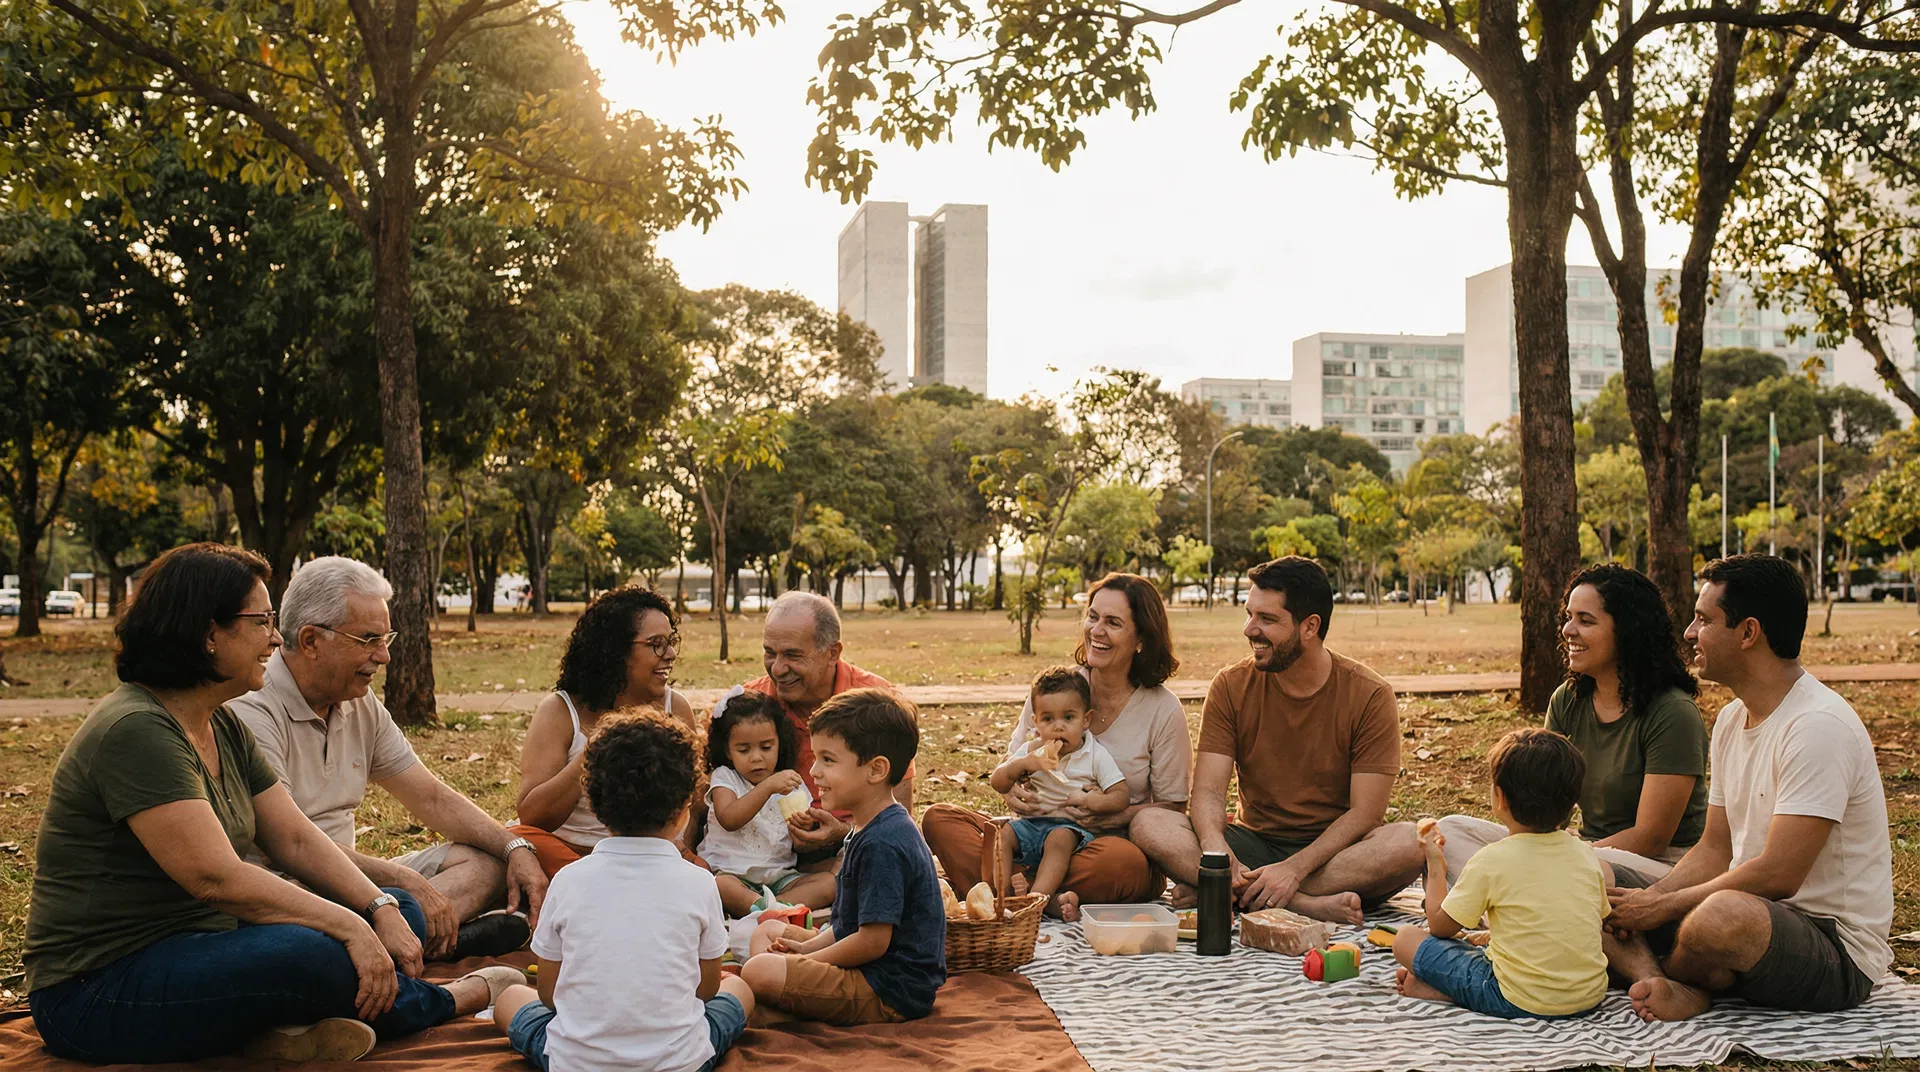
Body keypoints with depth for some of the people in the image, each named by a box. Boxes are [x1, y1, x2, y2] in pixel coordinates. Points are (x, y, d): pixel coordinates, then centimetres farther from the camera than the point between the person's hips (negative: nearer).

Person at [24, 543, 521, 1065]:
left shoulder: (223, 727, 10)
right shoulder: (135, 732, -21)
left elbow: (296, 838, 6)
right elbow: (216, 878, -27)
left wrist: (381, 909, -8)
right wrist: (350, 928, -26)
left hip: (197, 942, 10)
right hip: (98, 993, -10)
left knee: (399, 914, 2)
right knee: (311, 955, -33)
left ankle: (285, 1026, -22)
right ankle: (452, 999, -4)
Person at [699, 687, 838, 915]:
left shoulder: (792, 783, 13)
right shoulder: (724, 777, 5)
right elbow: (728, 820, -17)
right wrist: (768, 787, -26)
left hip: (780, 876, 4)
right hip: (733, 874, -4)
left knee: (829, 882, -20)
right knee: (718, 886, -36)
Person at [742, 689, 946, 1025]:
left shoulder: (881, 844, -23)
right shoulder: (877, 829, 11)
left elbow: (873, 940, -24)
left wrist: (808, 959, -11)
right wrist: (807, 947, 5)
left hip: (892, 993, -11)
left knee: (760, 972, -27)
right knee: (768, 931, 22)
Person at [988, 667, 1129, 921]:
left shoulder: (1096, 755, 1)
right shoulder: (1031, 750, 10)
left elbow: (1120, 797, -5)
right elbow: (998, 783, 6)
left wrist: (1088, 799, -20)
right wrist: (1023, 764, -11)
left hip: (1070, 826, -4)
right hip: (1031, 822, 4)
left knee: (1060, 839, -36)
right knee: (1001, 834, -23)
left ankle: (1038, 897, -46)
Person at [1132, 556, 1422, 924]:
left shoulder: (1370, 695, -8)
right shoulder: (1232, 686, -1)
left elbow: (1365, 812, -13)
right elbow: (1208, 791, -8)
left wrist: (1294, 868, -27)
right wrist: (1217, 851, -31)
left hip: (1333, 850, -1)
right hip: (1256, 843, 2)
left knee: (1410, 844, -34)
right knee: (1149, 825, -24)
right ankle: (1307, 904, -34)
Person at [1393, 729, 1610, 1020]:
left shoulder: (1492, 860, -12)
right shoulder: (1586, 854, 2)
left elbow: (1441, 926, -2)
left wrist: (1435, 866, 14)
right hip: (1590, 995, 5)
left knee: (1406, 939, 7)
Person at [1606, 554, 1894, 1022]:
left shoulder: (1818, 726, -21)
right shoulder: (1731, 720, 10)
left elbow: (1777, 875, -25)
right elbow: (1715, 850, 12)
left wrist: (1663, 906, -16)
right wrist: (1648, 899, -6)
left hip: (1838, 950, -9)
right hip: (1760, 917, 9)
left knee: (1725, 915, -39)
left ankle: (1661, 976, -7)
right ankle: (1676, 989, -22)